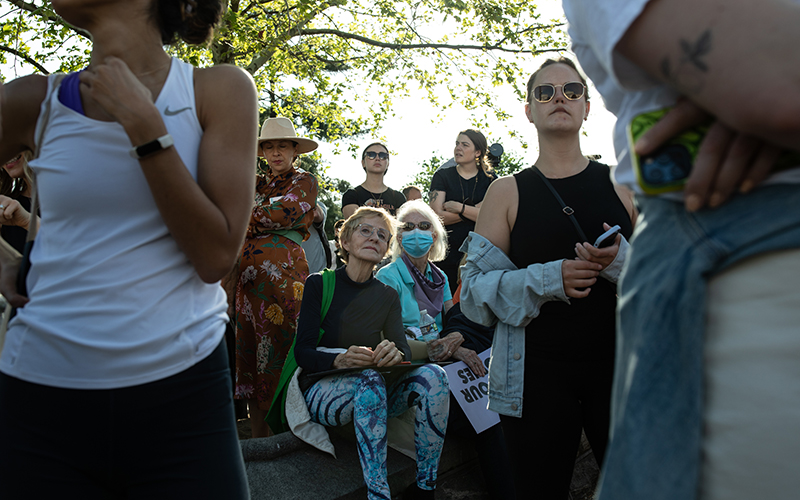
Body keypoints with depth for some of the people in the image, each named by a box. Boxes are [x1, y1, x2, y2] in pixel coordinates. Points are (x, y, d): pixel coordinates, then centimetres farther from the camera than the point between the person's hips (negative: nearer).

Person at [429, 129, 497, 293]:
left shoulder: (490, 180, 8)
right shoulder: (442, 176, 6)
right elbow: (437, 216, -6)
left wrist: (460, 208, -12)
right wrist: (475, 210, -7)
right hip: (448, 254, 0)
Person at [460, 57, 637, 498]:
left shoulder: (620, 184, 7)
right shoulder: (508, 192, 3)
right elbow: (475, 289, -2)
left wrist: (621, 261, -15)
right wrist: (547, 279, -18)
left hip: (617, 364, 2)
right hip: (536, 374, -1)